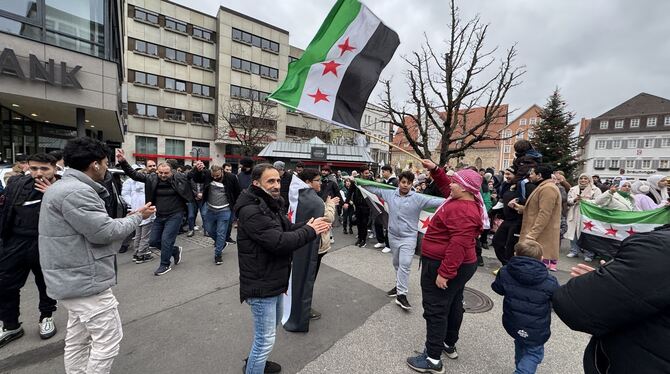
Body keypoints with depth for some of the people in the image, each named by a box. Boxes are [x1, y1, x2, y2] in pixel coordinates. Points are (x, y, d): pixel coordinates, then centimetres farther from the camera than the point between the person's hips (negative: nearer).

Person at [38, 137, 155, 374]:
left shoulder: (65, 187, 12)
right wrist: (137, 217, -10)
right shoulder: (76, 192, -23)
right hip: (86, 281, -11)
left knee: (78, 338, 22)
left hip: (73, 279, 11)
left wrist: (129, 218, 8)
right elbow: (104, 232, -22)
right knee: (108, 339, 1)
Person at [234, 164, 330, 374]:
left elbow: (288, 229, 7)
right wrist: (310, 231, -20)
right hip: (261, 285, -10)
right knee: (266, 339, 4)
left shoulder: (269, 205, 7)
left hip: (273, 281, 11)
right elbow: (280, 242, -32)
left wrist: (308, 226, -12)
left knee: (273, 324, 29)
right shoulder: (252, 211, -26)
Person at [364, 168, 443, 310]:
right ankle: (400, 286, 38)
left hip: (408, 237, -4)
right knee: (397, 264, 19)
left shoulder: (418, 198, -12)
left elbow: (435, 201, -22)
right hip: (393, 235, 4)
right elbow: (374, 189, 9)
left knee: (405, 264, -11)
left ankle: (401, 294, -1)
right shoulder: (390, 194, -1)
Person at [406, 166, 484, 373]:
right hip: (459, 266, 11)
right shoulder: (465, 202, 5)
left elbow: (458, 245, -32)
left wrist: (444, 273, -30)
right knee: (453, 305, 21)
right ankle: (450, 344, 40)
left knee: (436, 310, 0)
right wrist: (434, 169, 7)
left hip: (441, 266, -11)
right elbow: (445, 186, 20)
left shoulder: (462, 211, -27)